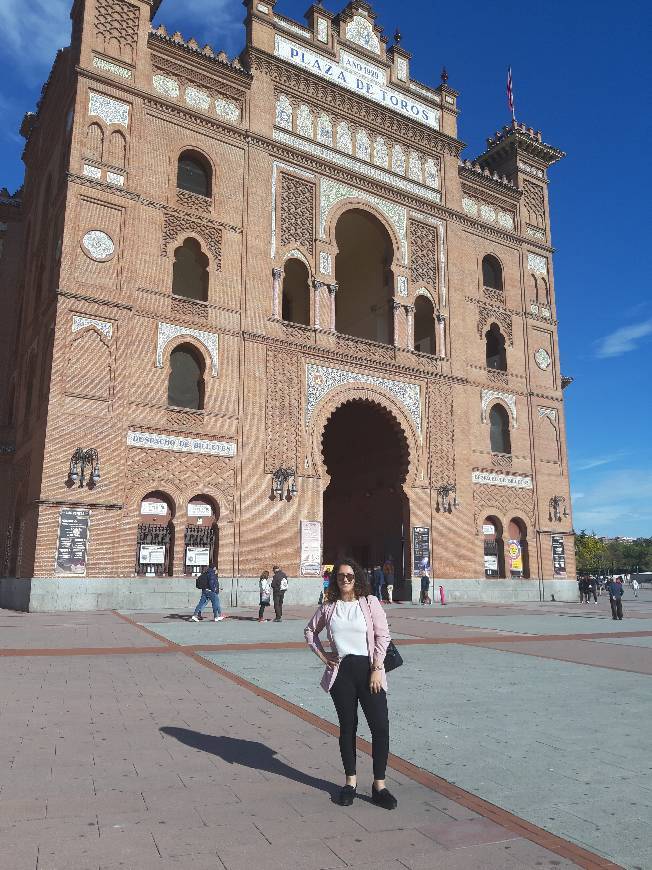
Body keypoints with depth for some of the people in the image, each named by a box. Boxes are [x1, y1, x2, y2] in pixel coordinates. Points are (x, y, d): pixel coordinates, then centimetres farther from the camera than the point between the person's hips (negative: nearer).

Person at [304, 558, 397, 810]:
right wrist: (322, 655, 8)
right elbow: (310, 631, 19)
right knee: (347, 727, 11)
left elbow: (383, 636, -6)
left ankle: (379, 785, 10)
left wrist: (376, 669, -11)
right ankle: (350, 782, 26)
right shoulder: (328, 607, 4)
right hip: (341, 671, 2)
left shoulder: (369, 602, -3)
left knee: (380, 727, -4)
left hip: (368, 669, -2)